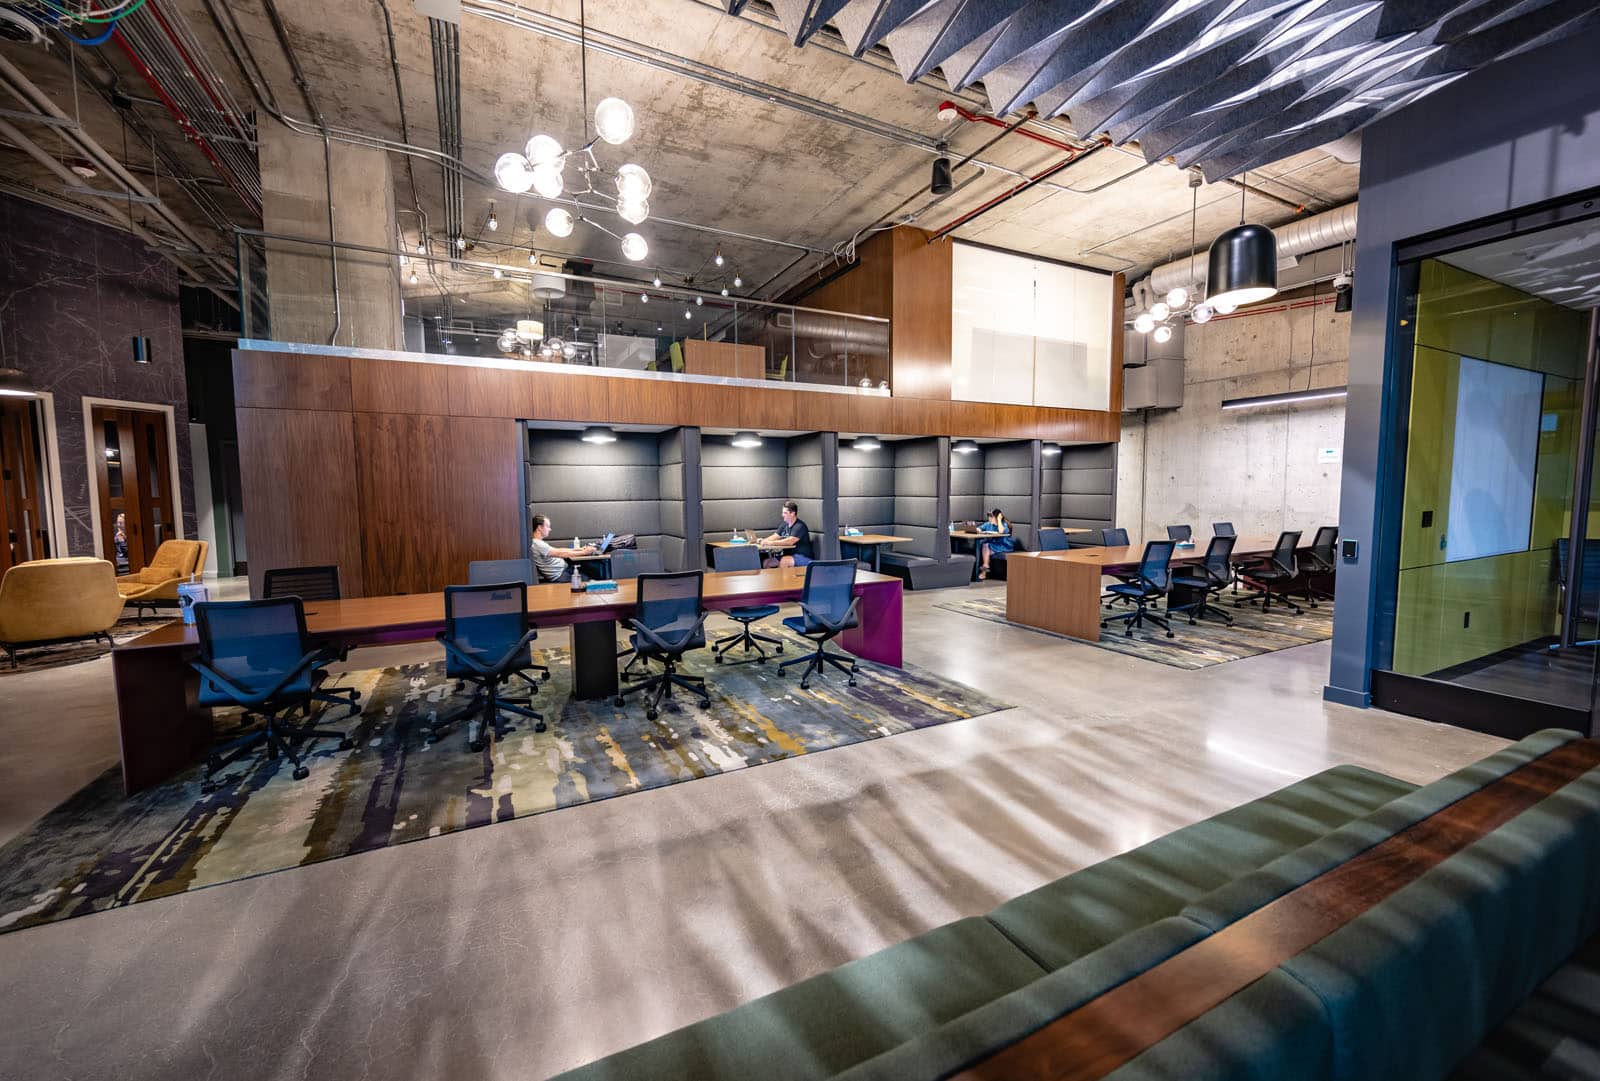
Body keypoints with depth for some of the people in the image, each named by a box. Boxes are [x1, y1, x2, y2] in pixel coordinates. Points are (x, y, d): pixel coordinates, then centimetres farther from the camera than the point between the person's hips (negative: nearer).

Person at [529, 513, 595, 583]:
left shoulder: (539, 542, 12)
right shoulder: (537, 544, -21)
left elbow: (558, 550, 14)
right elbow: (560, 553, -24)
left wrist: (580, 549, 8)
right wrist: (583, 552, -19)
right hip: (558, 577, -10)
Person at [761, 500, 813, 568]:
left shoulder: (800, 526, -15)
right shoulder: (785, 525, 10)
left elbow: (790, 541, -27)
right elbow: (775, 537, 11)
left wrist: (772, 543, -29)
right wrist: (764, 540, -10)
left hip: (803, 557, -8)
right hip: (788, 555, 8)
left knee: (784, 561, -34)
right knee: (767, 562, -8)